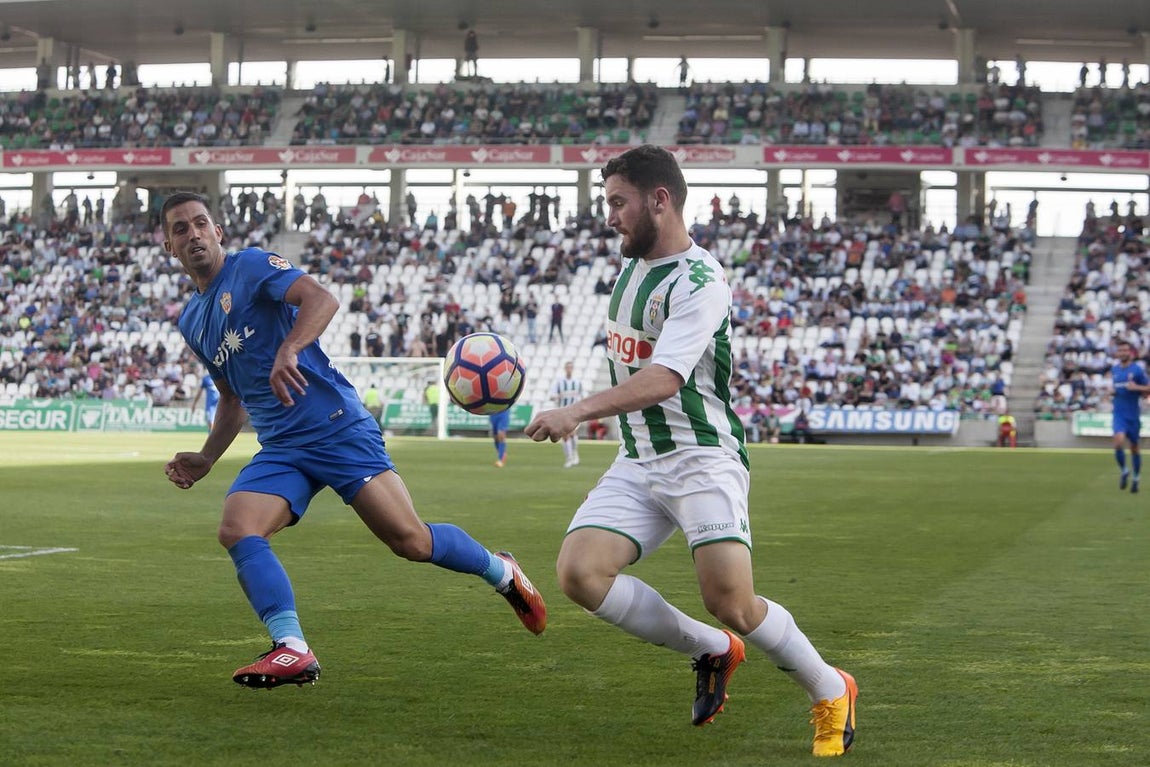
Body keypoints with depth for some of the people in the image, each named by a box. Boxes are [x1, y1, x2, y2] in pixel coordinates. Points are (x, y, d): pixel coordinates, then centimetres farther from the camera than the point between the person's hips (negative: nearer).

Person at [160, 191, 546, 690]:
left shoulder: (250, 266, -2)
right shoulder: (190, 322, 19)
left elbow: (322, 299, -21)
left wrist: (289, 350, -37)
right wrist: (206, 458, 18)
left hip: (337, 427, -6)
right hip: (279, 450, 6)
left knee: (411, 542, -11)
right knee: (236, 530, -21)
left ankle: (501, 572, 16)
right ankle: (293, 650, -23)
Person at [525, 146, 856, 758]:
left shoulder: (698, 282, -16)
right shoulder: (632, 263, 12)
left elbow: (664, 379, -30)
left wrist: (579, 411, -40)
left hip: (703, 459, -8)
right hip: (637, 462, 8)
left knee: (732, 602, -20)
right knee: (578, 572, -15)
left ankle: (831, 692, 10)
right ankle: (713, 651, 6)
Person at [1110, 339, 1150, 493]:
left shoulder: (1137, 369, -7)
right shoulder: (1114, 369, 7)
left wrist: (1136, 387, -21)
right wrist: (1111, 391, 6)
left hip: (1133, 414, -2)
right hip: (1119, 413, 2)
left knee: (1134, 446, 9)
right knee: (1119, 441, -20)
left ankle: (1136, 478, 26)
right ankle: (1123, 471, 3)